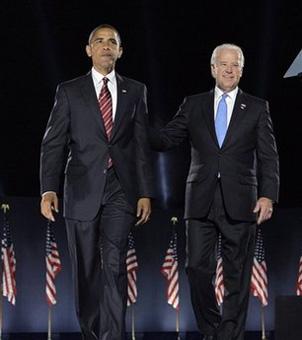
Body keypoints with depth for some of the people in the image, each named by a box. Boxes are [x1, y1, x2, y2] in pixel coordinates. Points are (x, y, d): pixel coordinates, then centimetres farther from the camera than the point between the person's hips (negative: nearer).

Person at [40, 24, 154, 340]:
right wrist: (48, 189, -11)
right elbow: (53, 143, 1)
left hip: (120, 189, 0)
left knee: (114, 266, -10)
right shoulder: (69, 91, 6)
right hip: (83, 190, 0)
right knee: (86, 269, 7)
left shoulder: (135, 91, 10)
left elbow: (142, 144, 8)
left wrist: (145, 193, 2)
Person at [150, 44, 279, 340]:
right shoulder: (193, 105, 12)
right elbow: (166, 139, 7)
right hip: (201, 201, 1)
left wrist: (268, 195, -10)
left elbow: (268, 157, 3)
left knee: (237, 275, 2)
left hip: (239, 203, -1)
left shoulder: (257, 108, 8)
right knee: (197, 268, -3)